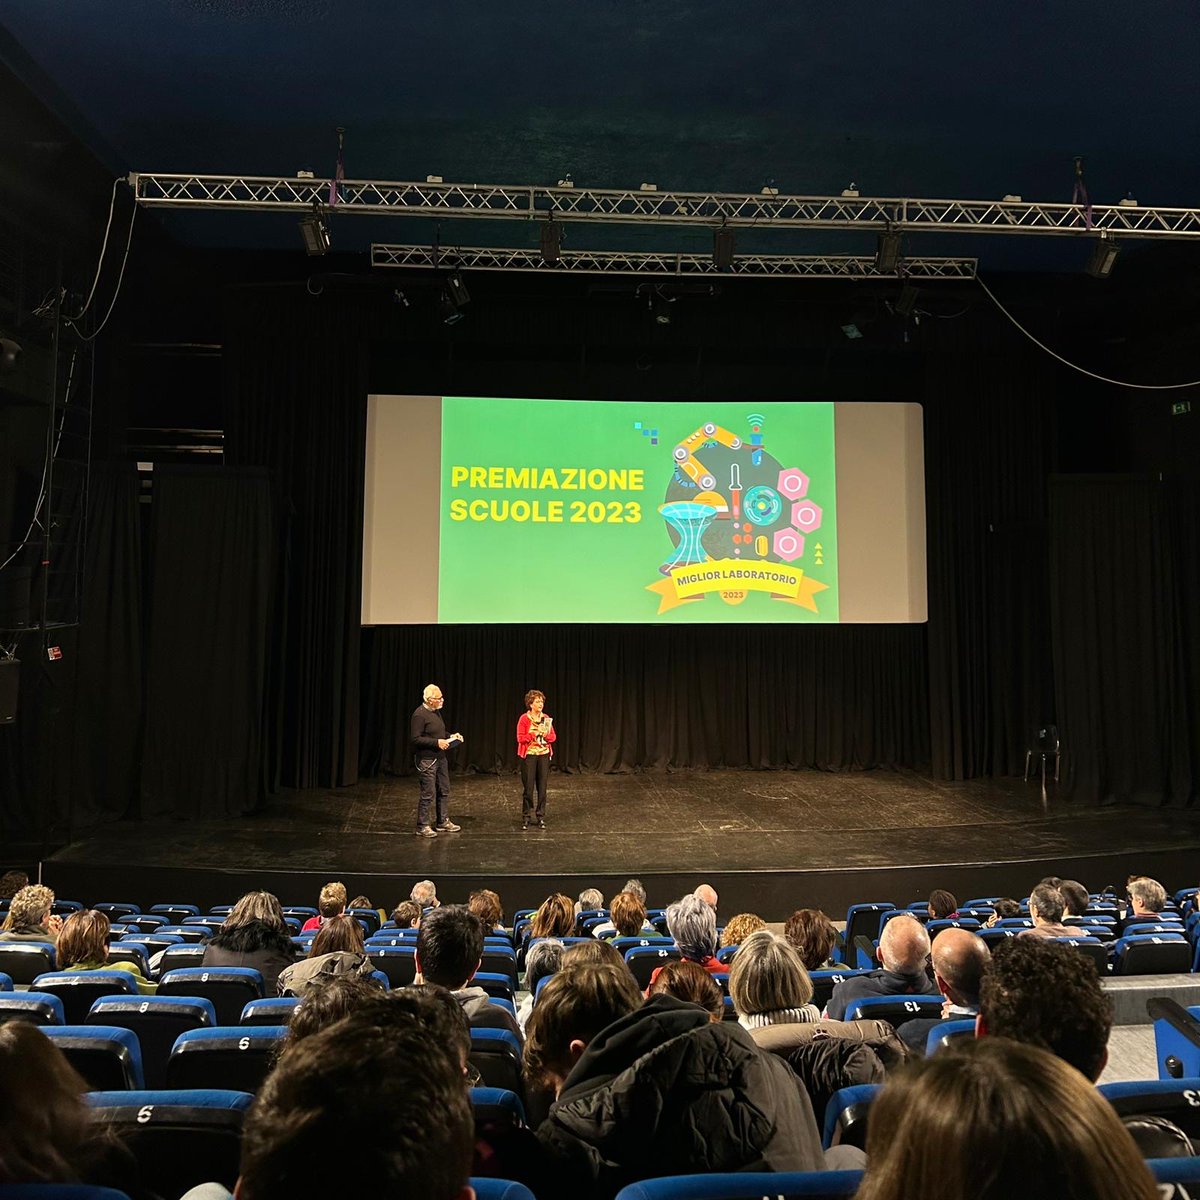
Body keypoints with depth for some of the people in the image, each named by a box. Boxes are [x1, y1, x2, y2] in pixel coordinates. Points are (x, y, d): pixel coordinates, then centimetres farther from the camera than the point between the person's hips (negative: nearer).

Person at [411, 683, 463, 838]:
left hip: (440, 757, 9)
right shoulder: (419, 715, -18)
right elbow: (416, 739, -21)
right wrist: (437, 742, -23)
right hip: (426, 760, -9)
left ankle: (443, 822, 27)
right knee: (428, 794, -3)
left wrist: (450, 736, 7)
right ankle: (422, 827, 9)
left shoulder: (436, 712, 10)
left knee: (444, 791, 15)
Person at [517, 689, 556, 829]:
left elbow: (553, 737, 7)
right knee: (528, 788, 0)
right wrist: (534, 734, -20)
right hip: (529, 755, -3)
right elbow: (520, 738, -10)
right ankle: (526, 818, 11)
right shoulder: (524, 718, -6)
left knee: (542, 788, 5)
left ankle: (541, 817, 14)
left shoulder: (546, 718, 6)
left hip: (544, 755, 4)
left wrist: (546, 734, -13)